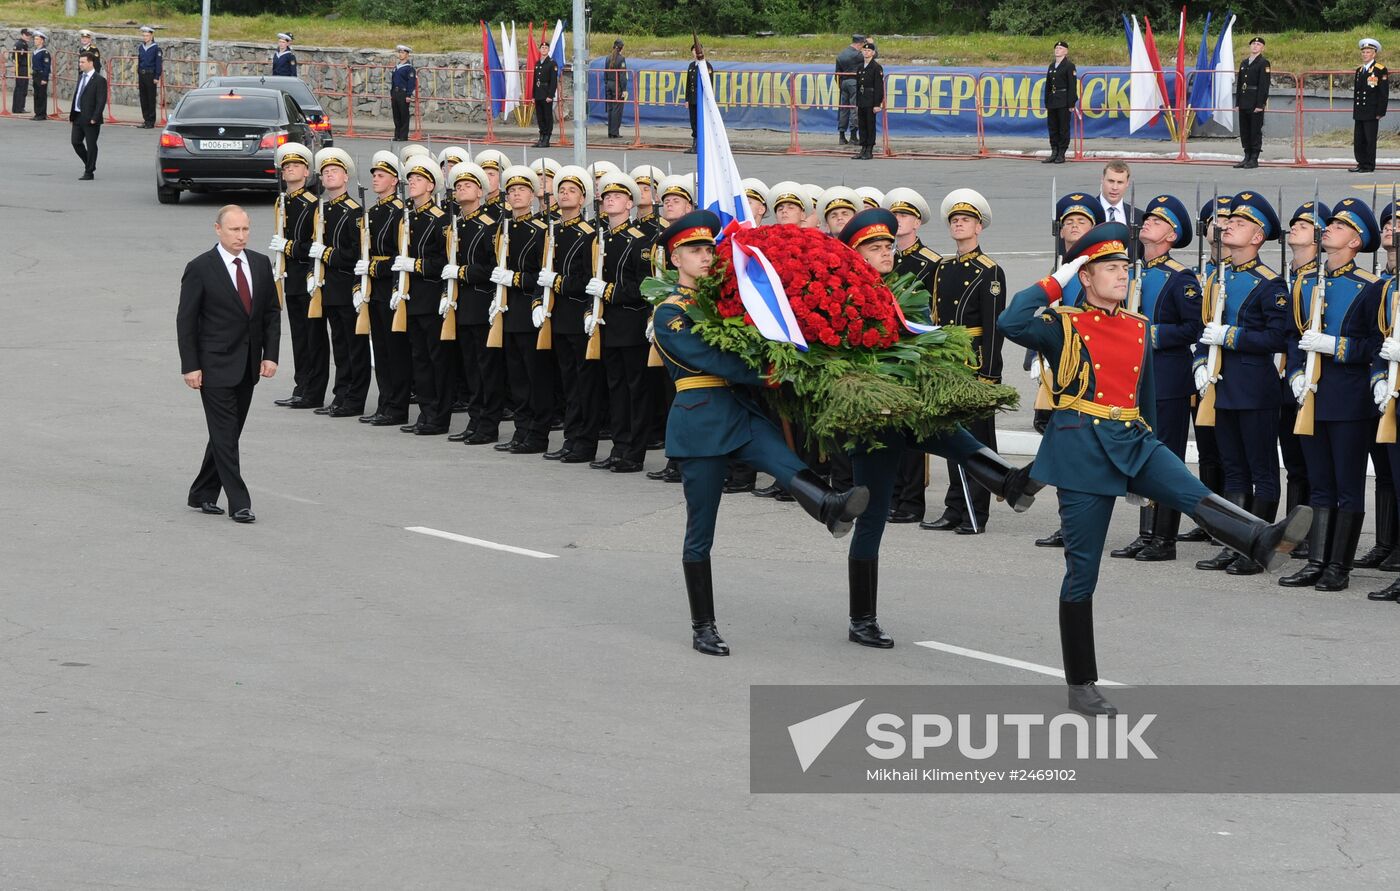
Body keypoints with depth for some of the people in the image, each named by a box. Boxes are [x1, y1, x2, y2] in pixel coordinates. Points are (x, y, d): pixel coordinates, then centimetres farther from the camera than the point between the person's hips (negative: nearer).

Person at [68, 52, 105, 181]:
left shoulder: (99, 80, -12)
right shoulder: (81, 77, 12)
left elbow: (101, 101, -15)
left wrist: (94, 118, -19)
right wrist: (72, 114, 12)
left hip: (90, 118, -8)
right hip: (78, 116, 8)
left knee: (91, 145, 1)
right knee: (76, 142, 9)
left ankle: (89, 172, 9)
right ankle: (89, 164, 27)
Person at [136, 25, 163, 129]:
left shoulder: (156, 48, -6)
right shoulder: (141, 48, 12)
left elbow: (159, 64, -7)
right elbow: (139, 63, 17)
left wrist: (157, 77, -13)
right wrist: (138, 78, 15)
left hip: (151, 75, -6)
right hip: (142, 75, 6)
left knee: (151, 99, -2)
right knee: (143, 99, 8)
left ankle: (151, 121, 3)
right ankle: (146, 119, 14)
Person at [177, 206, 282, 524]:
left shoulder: (260, 264, 6)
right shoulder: (200, 269, -9)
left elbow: (272, 312, 11)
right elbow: (185, 320, -8)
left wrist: (270, 355, 1)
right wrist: (190, 366, -12)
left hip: (249, 366, 6)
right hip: (215, 365, -6)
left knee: (228, 433, 11)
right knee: (225, 435, -6)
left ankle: (202, 495, 23)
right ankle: (238, 503, -4)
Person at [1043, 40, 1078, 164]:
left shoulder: (1069, 66, -5)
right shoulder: (1051, 66, 14)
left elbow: (1072, 85, -9)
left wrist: (1071, 104, -14)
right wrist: (1046, 102, 13)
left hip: (1064, 102, -7)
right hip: (1052, 102, 7)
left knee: (1063, 127, -2)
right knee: (1052, 127, 7)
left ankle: (1061, 154, 3)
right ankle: (1054, 153, 12)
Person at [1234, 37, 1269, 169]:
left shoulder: (1263, 63, -4)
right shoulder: (1244, 63, 16)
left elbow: (1264, 85, -10)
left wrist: (1260, 104, -16)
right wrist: (1237, 103, 11)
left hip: (1256, 103, -7)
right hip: (1244, 103, 7)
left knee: (1255, 131, -3)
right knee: (1244, 131, 9)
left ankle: (1254, 159, 0)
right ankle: (1247, 157, 16)